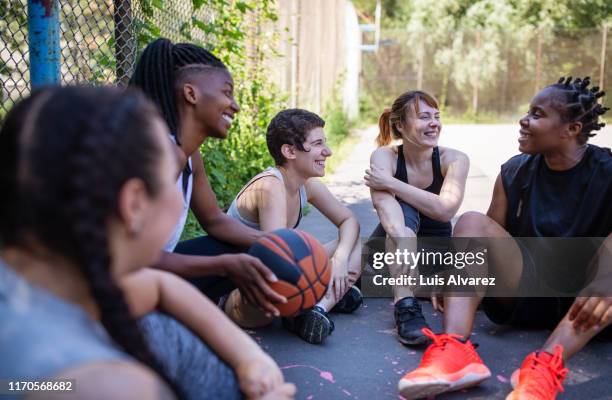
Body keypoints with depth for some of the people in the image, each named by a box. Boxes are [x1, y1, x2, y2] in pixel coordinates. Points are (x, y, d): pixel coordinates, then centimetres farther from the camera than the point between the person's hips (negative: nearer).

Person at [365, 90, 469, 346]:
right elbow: (387, 208, -35)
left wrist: (391, 183, -31)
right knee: (404, 210, -33)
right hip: (390, 250, -2)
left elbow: (445, 210, -30)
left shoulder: (454, 160, -12)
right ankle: (405, 304, -44)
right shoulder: (384, 156, -15)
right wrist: (405, 245, -54)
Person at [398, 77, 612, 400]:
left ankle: (546, 368, -48)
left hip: (582, 298, -2)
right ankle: (455, 351, -42)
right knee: (472, 222, -20)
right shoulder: (515, 172, 4)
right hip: (526, 290, 3)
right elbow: (489, 234, 3)